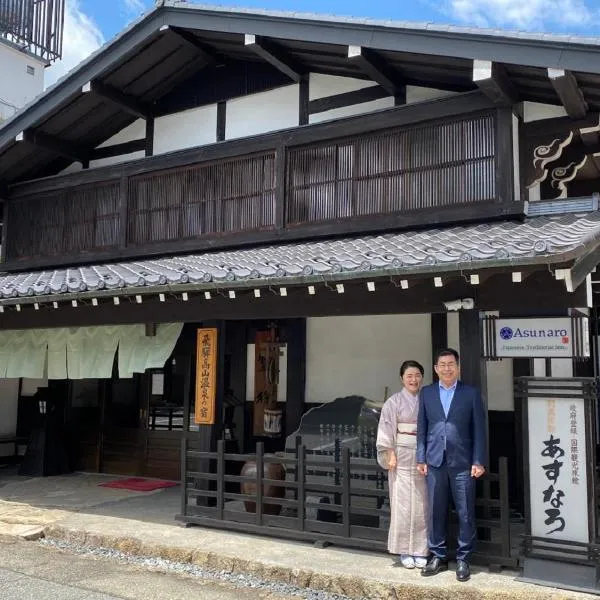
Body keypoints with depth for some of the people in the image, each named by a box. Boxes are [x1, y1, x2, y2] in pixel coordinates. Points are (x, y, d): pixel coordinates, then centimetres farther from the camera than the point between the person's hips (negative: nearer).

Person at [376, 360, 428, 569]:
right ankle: (405, 552, 12)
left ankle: (420, 551, 17)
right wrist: (390, 456, -10)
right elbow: (387, 431, -4)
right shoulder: (394, 402, -2)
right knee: (403, 505, 0)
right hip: (402, 458, -3)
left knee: (421, 505, 5)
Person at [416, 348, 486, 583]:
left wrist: (478, 461, -5)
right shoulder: (427, 393, 8)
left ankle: (463, 559, 18)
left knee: (465, 513, 5)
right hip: (435, 462, 2)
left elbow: (479, 429, 0)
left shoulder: (471, 393, 1)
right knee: (435, 512, 9)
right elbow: (422, 428, 8)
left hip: (462, 462, -2)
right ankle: (438, 556, 23)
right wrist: (421, 458, 4)